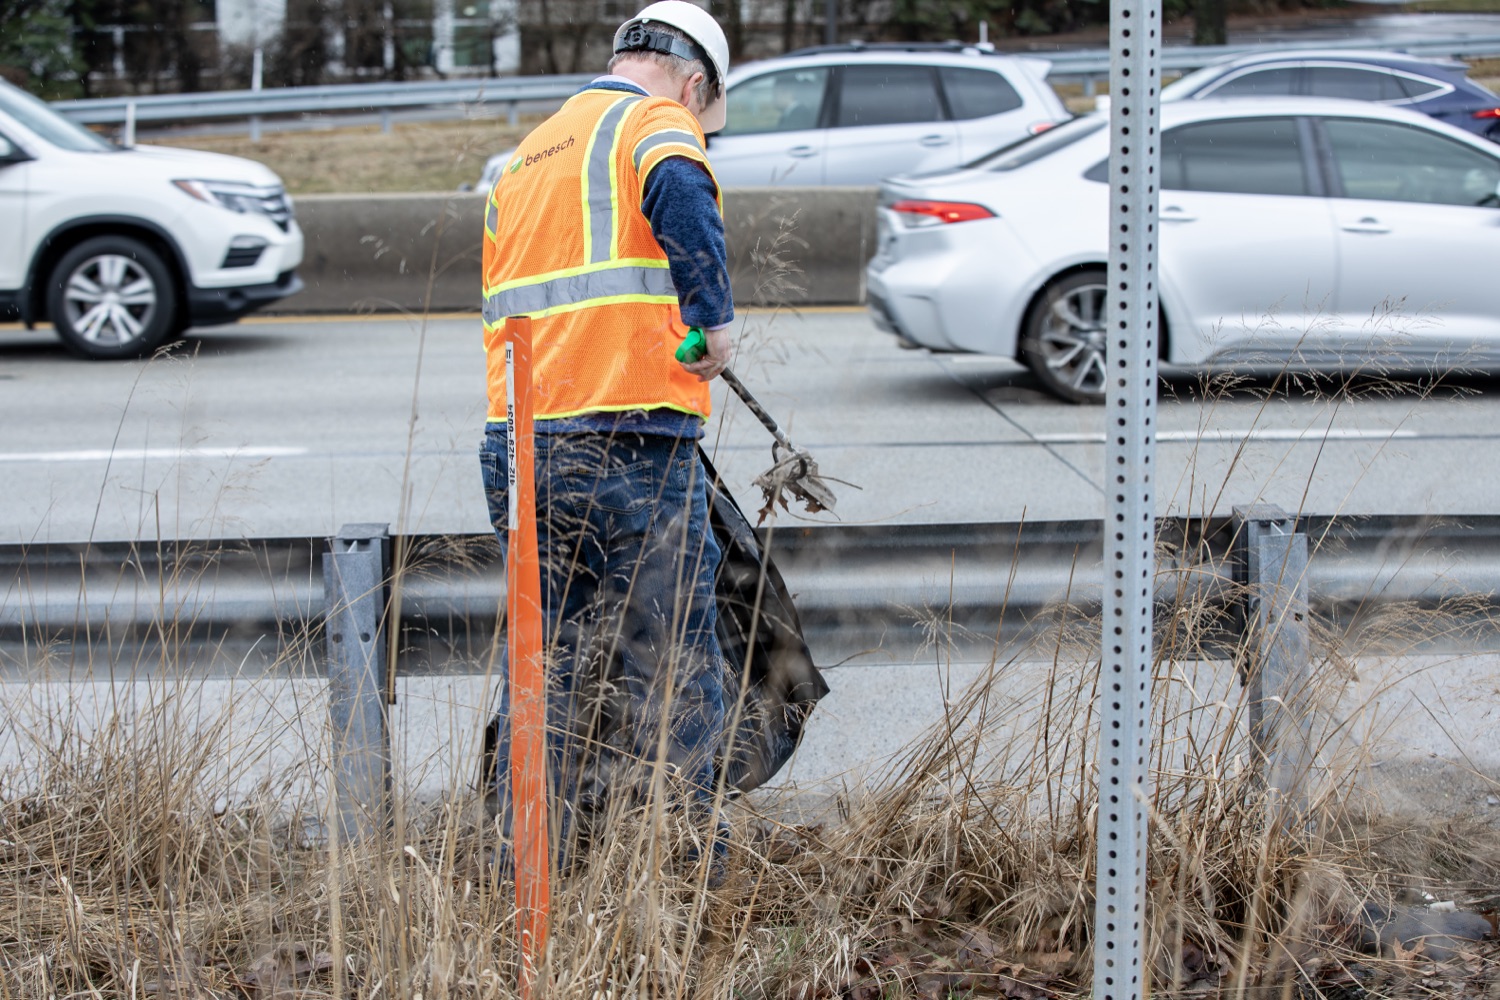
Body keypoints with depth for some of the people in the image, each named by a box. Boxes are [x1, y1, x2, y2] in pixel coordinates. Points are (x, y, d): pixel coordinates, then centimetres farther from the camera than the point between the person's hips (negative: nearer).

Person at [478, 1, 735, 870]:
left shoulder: (528, 154, 24)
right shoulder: (656, 122, 0)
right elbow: (680, 194, -24)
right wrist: (715, 318, -17)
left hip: (518, 443, 7)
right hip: (632, 446, -7)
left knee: (547, 664, 13)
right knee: (669, 663, 2)